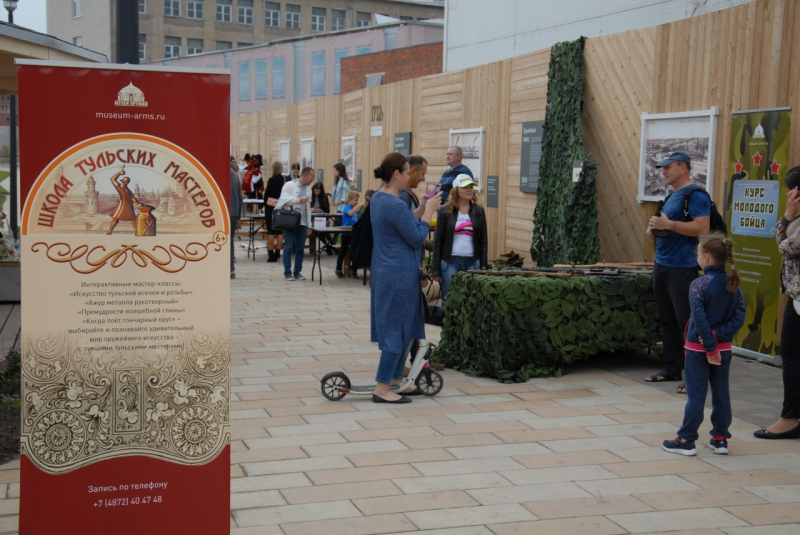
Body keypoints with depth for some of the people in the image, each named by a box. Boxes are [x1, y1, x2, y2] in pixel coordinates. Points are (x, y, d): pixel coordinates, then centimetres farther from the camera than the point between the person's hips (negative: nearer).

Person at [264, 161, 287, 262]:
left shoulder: (272, 180, -11)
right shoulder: (284, 180, 4)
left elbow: (267, 194, -5)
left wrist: (265, 205, 8)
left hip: (271, 206, -5)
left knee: (271, 231, -2)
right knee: (280, 231, 7)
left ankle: (270, 254, -2)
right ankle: (277, 253, 9)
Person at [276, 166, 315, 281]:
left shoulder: (308, 189, 15)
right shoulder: (289, 185, -2)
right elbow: (283, 199, -13)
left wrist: (309, 225, 14)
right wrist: (298, 200, -23)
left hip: (303, 223, 5)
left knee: (300, 248, 6)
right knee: (289, 247, -2)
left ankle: (297, 271, 14)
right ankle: (287, 272, 4)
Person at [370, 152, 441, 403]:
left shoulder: (377, 199, 8)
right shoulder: (396, 205, -22)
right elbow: (416, 239, -15)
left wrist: (423, 209, 9)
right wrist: (429, 211, -5)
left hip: (385, 270, 10)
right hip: (400, 274, -10)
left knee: (399, 327, 18)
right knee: (398, 328, -2)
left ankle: (396, 380, 26)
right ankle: (382, 389, 2)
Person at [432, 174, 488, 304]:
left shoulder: (479, 211, 7)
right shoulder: (445, 211, 0)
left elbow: (484, 240, 9)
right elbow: (438, 241, 1)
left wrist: (483, 267, 3)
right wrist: (436, 269, -3)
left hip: (472, 262, 2)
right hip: (450, 262, -2)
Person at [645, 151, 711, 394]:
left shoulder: (695, 194, -11)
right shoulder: (672, 196, 19)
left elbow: (702, 227, -22)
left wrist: (668, 224, -22)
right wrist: (655, 230, 9)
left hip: (682, 268, -10)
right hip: (662, 265, 10)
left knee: (687, 322, -8)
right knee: (667, 320, 13)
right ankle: (672, 369, 22)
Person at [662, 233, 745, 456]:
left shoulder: (698, 285, -16)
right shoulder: (733, 285, 1)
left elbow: (700, 319, -20)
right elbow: (739, 316, -5)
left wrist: (709, 347, -15)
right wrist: (719, 335, -10)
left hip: (699, 348, -5)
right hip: (724, 349, 5)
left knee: (696, 394, 1)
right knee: (721, 394, 12)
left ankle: (686, 441, 7)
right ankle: (720, 439, 19)